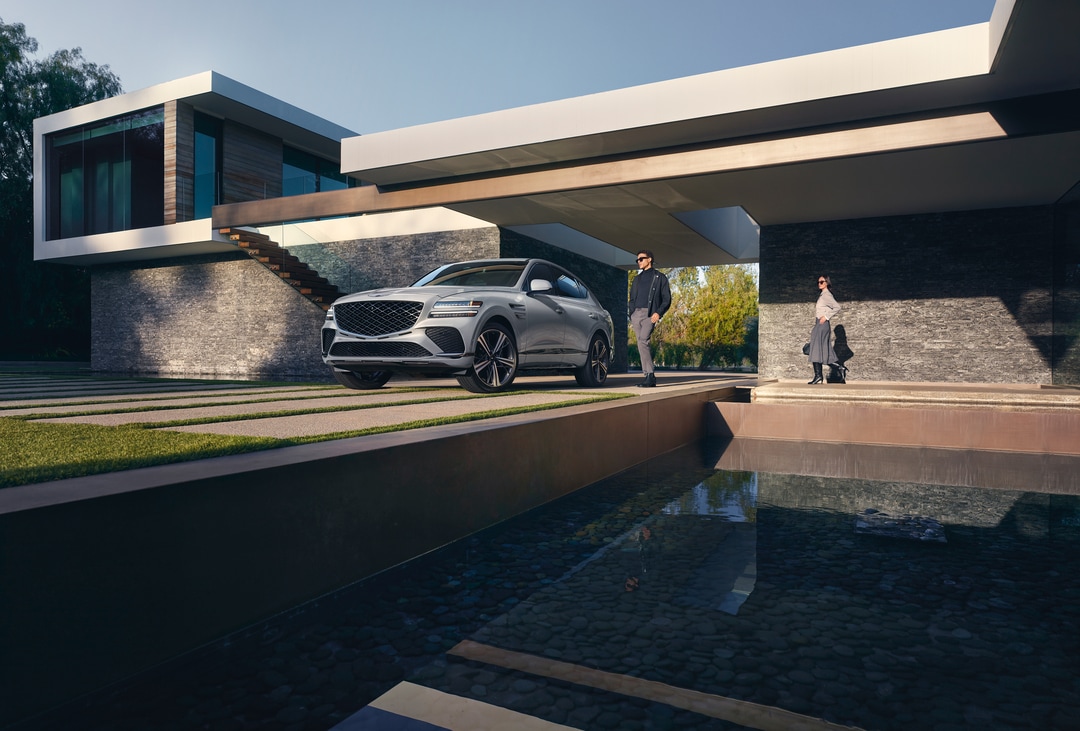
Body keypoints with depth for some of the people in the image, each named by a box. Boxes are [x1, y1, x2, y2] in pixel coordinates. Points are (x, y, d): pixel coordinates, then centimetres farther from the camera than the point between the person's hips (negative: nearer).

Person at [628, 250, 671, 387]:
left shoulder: (659, 277, 9)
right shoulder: (637, 279, 24)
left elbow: (667, 299, 2)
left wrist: (658, 313, -14)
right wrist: (631, 316, 11)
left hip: (649, 314, -6)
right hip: (636, 314, 6)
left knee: (643, 342, -22)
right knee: (642, 345, 2)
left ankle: (649, 376, -22)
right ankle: (650, 377, 5)